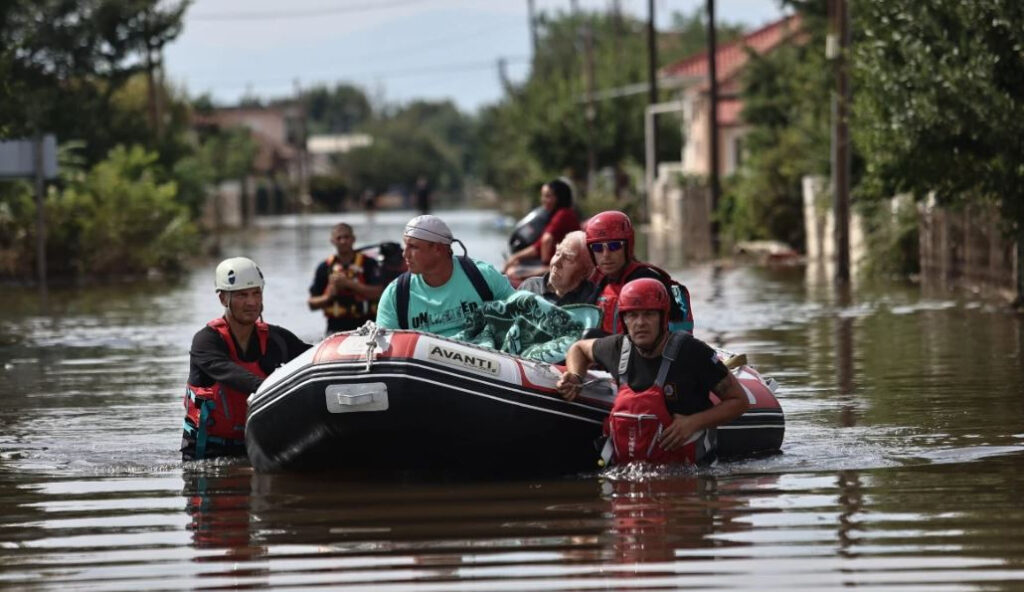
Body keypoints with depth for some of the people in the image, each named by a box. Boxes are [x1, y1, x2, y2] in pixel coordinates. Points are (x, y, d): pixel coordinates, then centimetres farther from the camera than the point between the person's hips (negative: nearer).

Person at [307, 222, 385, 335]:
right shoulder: (324, 268, 8)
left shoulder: (368, 264, 1)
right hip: (336, 328, 1)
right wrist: (328, 297, -13)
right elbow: (312, 303, 9)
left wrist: (348, 283, -18)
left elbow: (377, 292, -12)